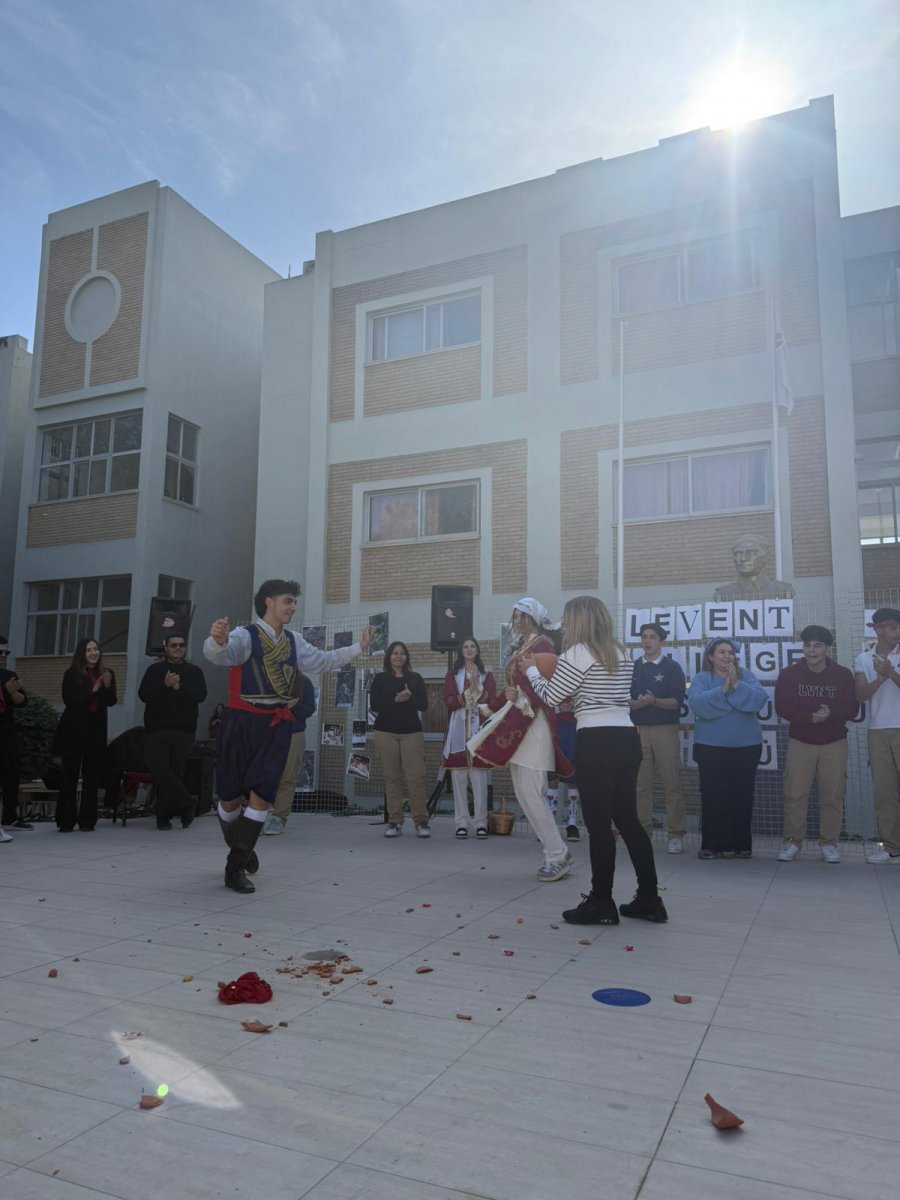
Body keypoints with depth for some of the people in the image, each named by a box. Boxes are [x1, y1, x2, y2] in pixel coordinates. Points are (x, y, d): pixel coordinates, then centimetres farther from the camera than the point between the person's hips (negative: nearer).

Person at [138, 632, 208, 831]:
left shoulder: (194, 671, 12)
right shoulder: (154, 670, 13)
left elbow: (201, 695, -3)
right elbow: (144, 694, -1)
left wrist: (179, 687, -14)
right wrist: (165, 685, -14)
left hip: (183, 731, 0)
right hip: (157, 730, 1)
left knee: (175, 771, -2)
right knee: (159, 770, -11)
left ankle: (163, 815, 11)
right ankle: (185, 801, 4)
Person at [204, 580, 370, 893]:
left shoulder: (294, 642, 9)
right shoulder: (245, 635, -11)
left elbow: (323, 660, 24)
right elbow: (220, 655, -30)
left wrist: (358, 647, 20)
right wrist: (217, 640, -54)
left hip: (277, 725, 4)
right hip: (242, 722, -4)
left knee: (261, 795, -3)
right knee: (231, 796, 7)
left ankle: (236, 867, 8)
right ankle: (238, 848, 35)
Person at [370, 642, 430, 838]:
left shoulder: (416, 678, 12)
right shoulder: (380, 679, 9)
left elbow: (423, 704, 3)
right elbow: (374, 704, -3)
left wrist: (409, 698, -16)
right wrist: (396, 700, -15)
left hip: (411, 732, 0)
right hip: (386, 732, 0)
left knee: (416, 777, -8)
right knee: (392, 777, -1)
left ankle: (421, 822, -2)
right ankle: (394, 822, 7)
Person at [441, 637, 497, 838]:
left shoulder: (486, 675, 15)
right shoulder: (452, 674, 14)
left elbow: (492, 701, 2)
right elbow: (449, 701, 0)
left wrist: (477, 685, -10)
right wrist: (469, 692, -12)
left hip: (479, 728, 0)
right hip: (458, 729, 1)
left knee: (479, 778, -7)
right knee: (459, 778, -2)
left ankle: (481, 823, -3)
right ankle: (462, 822, 2)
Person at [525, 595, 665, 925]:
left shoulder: (577, 654, -7)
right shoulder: (622, 654, 15)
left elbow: (550, 696, -1)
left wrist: (532, 670, 15)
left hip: (597, 742, -7)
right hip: (627, 738, 8)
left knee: (598, 823, -1)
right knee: (628, 818, 13)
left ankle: (601, 904, 6)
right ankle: (649, 900, 18)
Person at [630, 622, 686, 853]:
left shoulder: (672, 668, 4)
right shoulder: (632, 668, 12)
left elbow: (677, 701, -5)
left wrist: (655, 701, -21)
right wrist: (638, 703, -14)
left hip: (665, 730, -2)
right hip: (638, 730, 2)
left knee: (672, 784, -3)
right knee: (640, 785, 2)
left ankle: (676, 835, 3)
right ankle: (643, 831, 11)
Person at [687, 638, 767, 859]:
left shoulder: (746, 676, 8)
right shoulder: (701, 678, 3)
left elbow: (760, 699, -9)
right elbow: (696, 703, -15)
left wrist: (737, 685, -17)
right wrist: (723, 690, -19)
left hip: (746, 747, 2)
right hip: (711, 747, -2)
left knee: (742, 795, 6)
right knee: (713, 796, -1)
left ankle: (742, 845, 16)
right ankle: (712, 845, 7)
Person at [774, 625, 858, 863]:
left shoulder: (843, 675, 0)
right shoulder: (789, 675, -3)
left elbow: (852, 709, -4)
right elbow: (782, 707, -10)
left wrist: (831, 714, -25)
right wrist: (810, 717, -24)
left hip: (834, 744, 1)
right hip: (800, 742, -1)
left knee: (833, 795, 1)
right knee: (795, 794, -4)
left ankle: (828, 843, 14)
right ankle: (793, 842, 6)